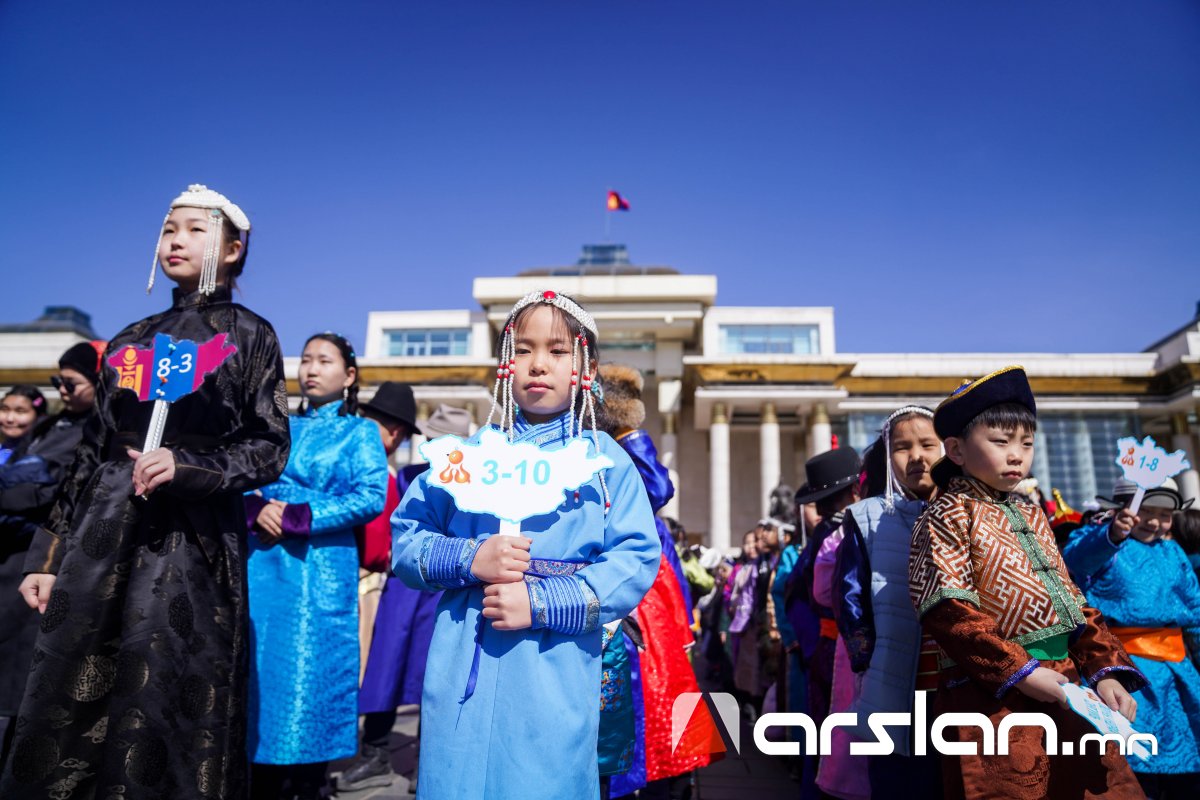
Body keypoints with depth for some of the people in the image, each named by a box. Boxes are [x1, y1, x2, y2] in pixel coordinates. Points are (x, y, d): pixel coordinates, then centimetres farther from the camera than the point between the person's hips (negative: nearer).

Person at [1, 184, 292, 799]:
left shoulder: (248, 335, 4)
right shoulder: (130, 341, 15)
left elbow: (270, 448, -1)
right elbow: (91, 453, 14)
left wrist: (189, 467, -18)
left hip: (193, 539, -4)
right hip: (102, 534, 4)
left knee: (164, 707, 0)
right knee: (65, 701, 6)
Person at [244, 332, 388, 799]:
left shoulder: (359, 431, 2)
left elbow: (371, 498, -10)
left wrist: (295, 517, -14)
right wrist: (257, 510, -11)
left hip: (320, 572, -4)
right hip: (262, 566, 4)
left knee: (309, 678, 1)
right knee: (261, 670, 8)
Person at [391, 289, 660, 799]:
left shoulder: (605, 458, 1)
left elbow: (636, 559, -7)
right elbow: (405, 536, 7)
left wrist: (544, 603, -16)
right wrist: (466, 559, -12)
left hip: (555, 677, -2)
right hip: (461, 670, 2)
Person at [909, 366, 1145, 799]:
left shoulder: (1031, 516, 17)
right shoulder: (949, 515, -7)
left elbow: (1072, 600, 18)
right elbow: (948, 610, -16)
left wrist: (1105, 670, 5)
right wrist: (1019, 671, -19)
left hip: (1064, 688, 8)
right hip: (994, 696, -7)